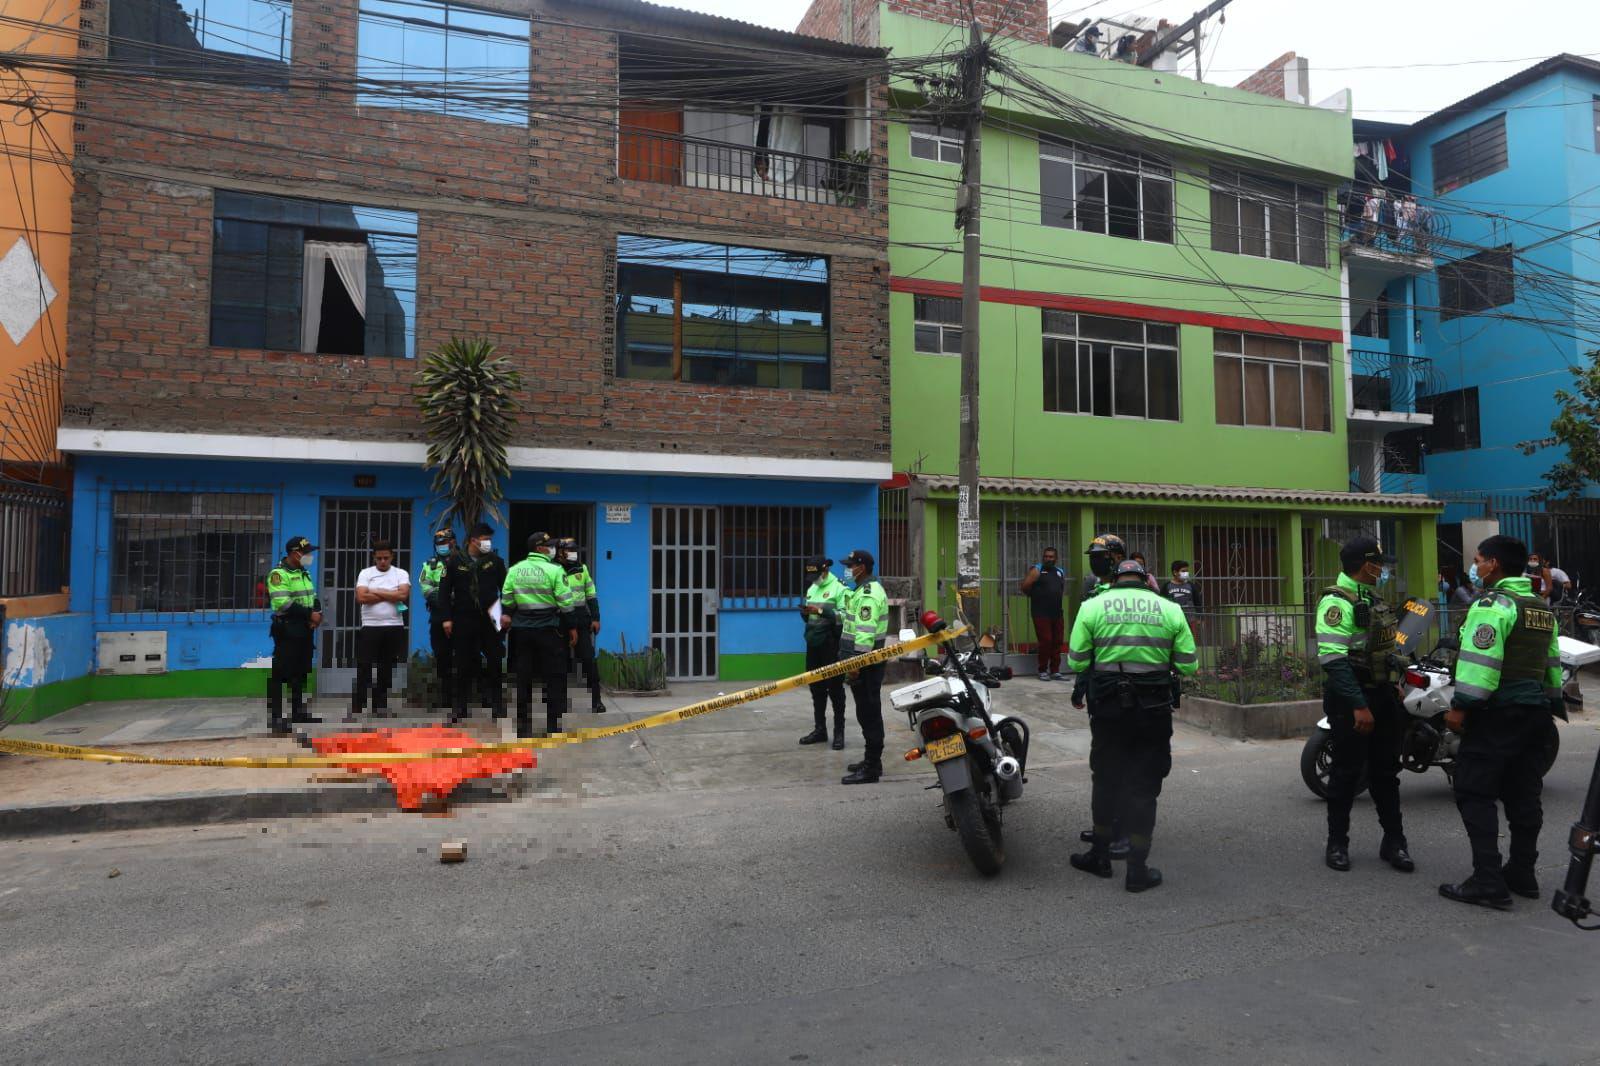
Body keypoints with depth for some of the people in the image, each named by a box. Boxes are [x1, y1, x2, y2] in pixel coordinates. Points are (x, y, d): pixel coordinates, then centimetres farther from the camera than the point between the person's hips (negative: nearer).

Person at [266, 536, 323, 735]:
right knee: (280, 674, -5)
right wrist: (309, 614, -19)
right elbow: (283, 603, -22)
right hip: (287, 630, -9)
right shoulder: (278, 574, -13)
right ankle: (276, 717, 0)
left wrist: (318, 612, -2)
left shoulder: (304, 572, 15)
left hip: (305, 630, 9)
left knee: (301, 672, 15)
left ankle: (298, 712, 25)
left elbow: (313, 597, 18)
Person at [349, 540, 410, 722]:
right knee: (364, 669, -1)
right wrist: (391, 595, -9)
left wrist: (377, 592, -9)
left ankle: (381, 707, 17)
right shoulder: (365, 573, 3)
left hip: (394, 628, 1)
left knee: (387, 669, 8)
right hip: (370, 627, -1)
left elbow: (403, 595, -13)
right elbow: (361, 597, -11)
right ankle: (357, 709, 3)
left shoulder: (401, 574, 4)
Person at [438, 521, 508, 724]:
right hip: (463, 620, -1)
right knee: (464, 664, 6)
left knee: (494, 662, 3)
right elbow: (444, 591, 0)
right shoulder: (455, 561, -1)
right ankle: (460, 706, 17)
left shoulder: (495, 561, 2)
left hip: (489, 619, 1)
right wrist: (446, 618, -6)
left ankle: (497, 704, 14)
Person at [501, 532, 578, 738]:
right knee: (554, 676, 4)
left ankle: (523, 724, 16)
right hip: (548, 629, -5)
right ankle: (554, 724, 5)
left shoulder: (514, 570, 6)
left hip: (521, 629, 5)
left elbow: (507, 599, 7)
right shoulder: (554, 569, -8)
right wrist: (572, 627, -3)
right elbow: (566, 602, -10)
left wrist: (508, 615, 21)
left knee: (523, 675, 11)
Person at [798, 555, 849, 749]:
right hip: (813, 645, 8)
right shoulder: (811, 589, 15)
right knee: (816, 688, 13)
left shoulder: (839, 588, -10)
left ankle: (839, 732, 6)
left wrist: (821, 611, -24)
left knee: (835, 689, -1)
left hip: (832, 646, -7)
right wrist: (805, 613, -1)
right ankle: (819, 729, 23)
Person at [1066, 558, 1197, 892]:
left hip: (1108, 706, 0)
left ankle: (1100, 855, 28)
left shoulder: (1093, 607, -1)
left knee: (1105, 780, 16)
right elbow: (1188, 666, 0)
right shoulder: (1170, 609, 1)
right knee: (1144, 786, 8)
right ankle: (1138, 870, 13)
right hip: (1154, 708, 0)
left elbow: (1077, 662, -4)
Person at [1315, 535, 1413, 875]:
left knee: (1385, 770, 13)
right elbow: (1333, 660, -24)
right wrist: (1359, 706, -26)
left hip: (1381, 696, 8)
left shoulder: (1372, 599, 13)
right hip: (1352, 700, -8)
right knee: (1347, 772, 1)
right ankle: (1337, 843, 12)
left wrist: (1394, 686, 16)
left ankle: (1393, 842, 22)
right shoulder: (1336, 602, -17)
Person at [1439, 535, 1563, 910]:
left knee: (1475, 794, -6)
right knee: (1523, 796, 14)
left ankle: (1488, 882, -7)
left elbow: (1481, 661, -21)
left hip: (1497, 713, -9)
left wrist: (1461, 706, -18)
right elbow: (1552, 665, 19)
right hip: (1536, 711, 9)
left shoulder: (1493, 605, -13)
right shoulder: (1544, 610, 16)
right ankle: (1522, 874, 22)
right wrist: (1552, 703, 23)